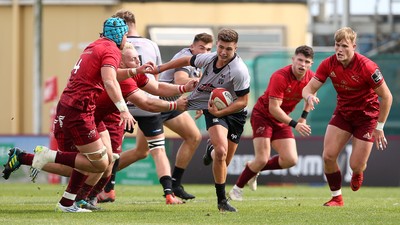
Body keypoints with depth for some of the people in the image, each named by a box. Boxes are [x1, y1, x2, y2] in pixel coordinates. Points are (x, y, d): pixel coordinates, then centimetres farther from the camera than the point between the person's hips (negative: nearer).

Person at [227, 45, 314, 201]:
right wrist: (294, 124, -35)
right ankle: (237, 188, 6)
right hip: (263, 115, -6)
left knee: (290, 160, -7)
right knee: (262, 159, -16)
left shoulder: (311, 78, -9)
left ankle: (254, 169, 17)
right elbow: (274, 108, -30)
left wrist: (304, 117, 4)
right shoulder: (280, 77, -28)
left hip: (282, 120, 6)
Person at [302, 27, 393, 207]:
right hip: (342, 113, 4)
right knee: (328, 156, -10)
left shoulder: (366, 67, -26)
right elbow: (309, 88, -9)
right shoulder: (329, 64, -13)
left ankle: (357, 173, 35)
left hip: (367, 116, -4)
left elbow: (386, 97, -19)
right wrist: (309, 96, -36)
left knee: (356, 165, -6)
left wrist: (379, 127, -16)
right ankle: (337, 198, 8)